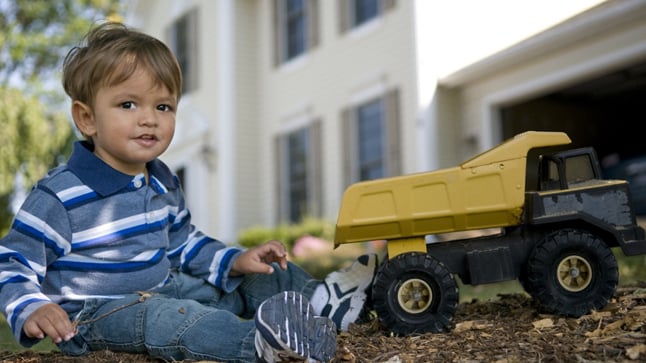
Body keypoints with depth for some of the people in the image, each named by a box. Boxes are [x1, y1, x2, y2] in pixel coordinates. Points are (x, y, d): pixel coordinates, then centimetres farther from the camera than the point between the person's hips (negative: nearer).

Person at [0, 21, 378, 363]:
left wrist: (235, 261, 4)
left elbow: (183, 244, 19)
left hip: (162, 288, 9)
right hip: (96, 312, -9)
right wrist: (31, 310, -35)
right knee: (163, 317, -38)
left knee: (247, 280, 8)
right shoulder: (60, 195, -18)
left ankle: (318, 299, 3)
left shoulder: (163, 182, 7)